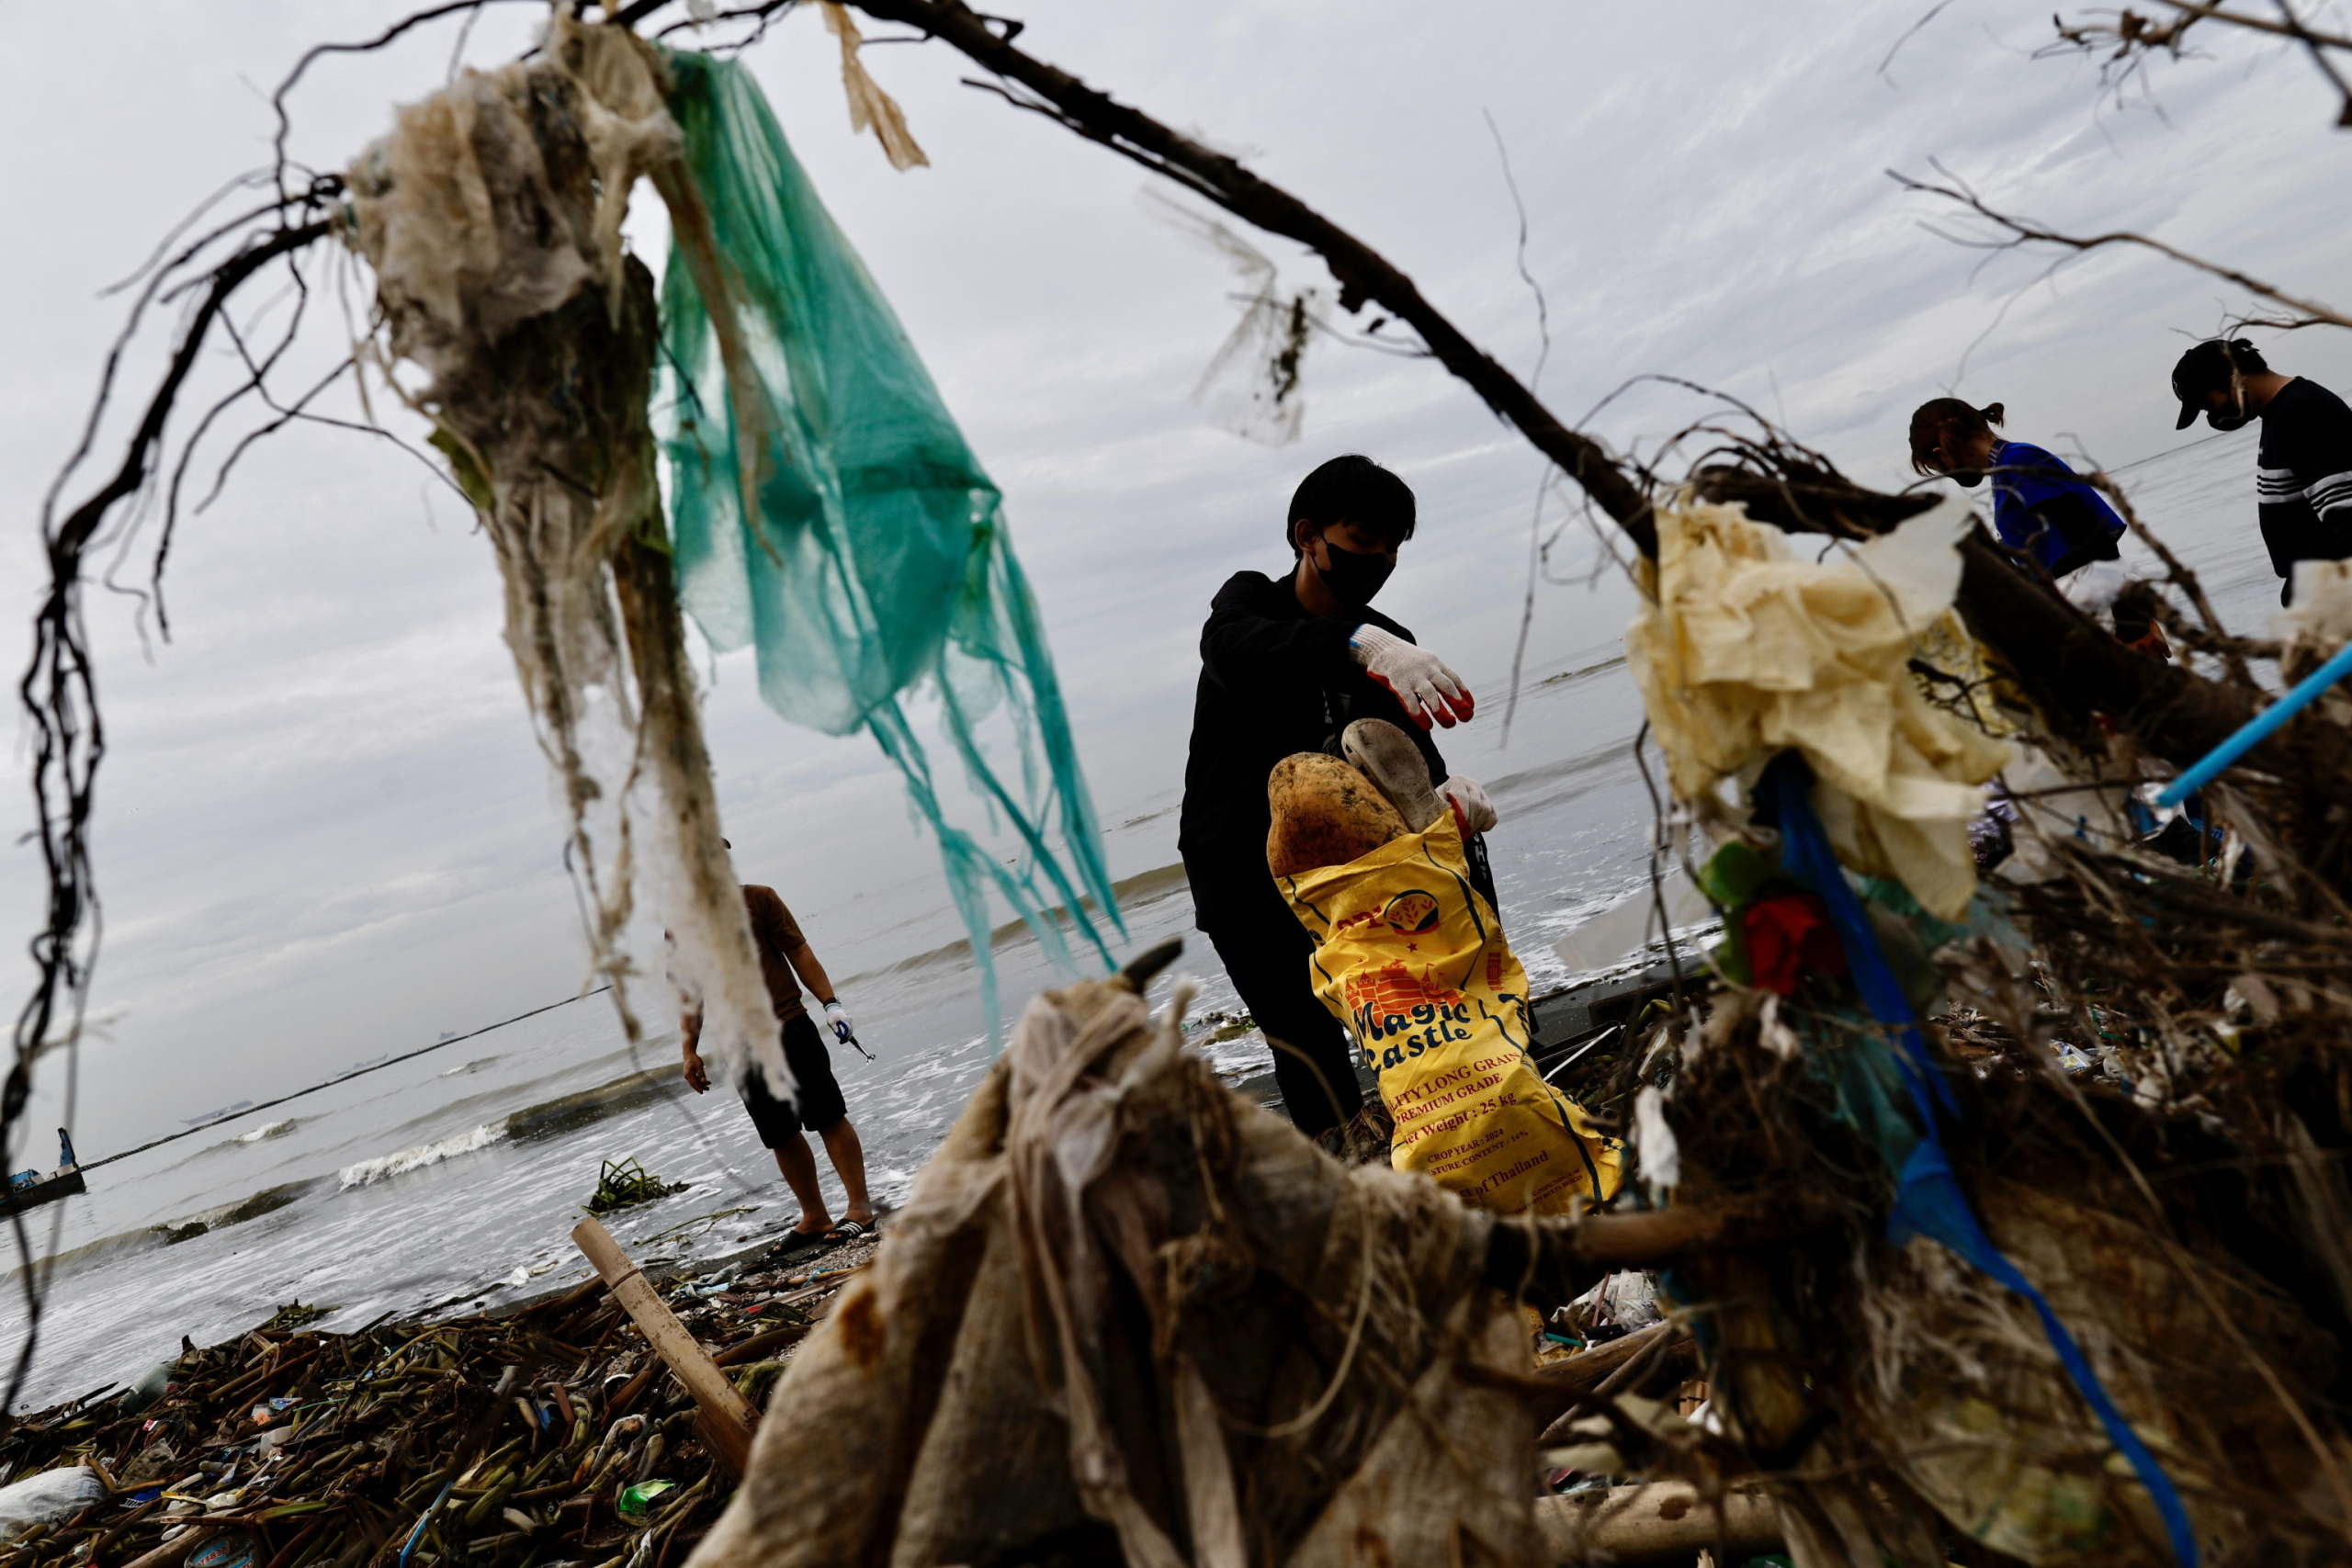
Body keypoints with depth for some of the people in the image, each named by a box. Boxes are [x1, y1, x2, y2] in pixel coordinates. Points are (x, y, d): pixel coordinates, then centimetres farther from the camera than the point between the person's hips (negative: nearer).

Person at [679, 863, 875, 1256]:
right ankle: (814, 1219, 18)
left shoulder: (758, 899, 1)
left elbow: (798, 951, -1)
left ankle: (859, 1208, 3)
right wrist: (689, 1052, 9)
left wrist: (830, 1002, -10)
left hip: (788, 1028, -3)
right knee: (781, 1135, 7)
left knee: (828, 1118, -3)